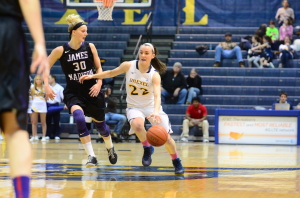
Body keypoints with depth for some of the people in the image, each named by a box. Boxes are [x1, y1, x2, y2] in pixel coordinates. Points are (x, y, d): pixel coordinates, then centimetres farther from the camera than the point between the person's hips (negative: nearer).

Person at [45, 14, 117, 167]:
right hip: (73, 92, -2)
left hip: (91, 91, 2)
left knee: (99, 123, 14)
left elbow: (98, 67, 6)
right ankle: (91, 156, -21)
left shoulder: (90, 47, -4)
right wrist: (46, 85, -12)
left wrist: (99, 83, -9)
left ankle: (110, 148, 47)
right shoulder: (61, 51, -10)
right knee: (79, 117, -29)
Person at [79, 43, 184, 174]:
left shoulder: (154, 75, -20)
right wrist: (92, 76, -3)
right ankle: (147, 149, -6)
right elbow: (111, 73, 5)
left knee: (165, 136, -7)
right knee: (137, 124, -34)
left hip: (151, 106, -1)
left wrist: (156, 112, -51)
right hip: (134, 107, 1)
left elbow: (157, 95, -33)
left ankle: (177, 162, 19)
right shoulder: (128, 66, -13)